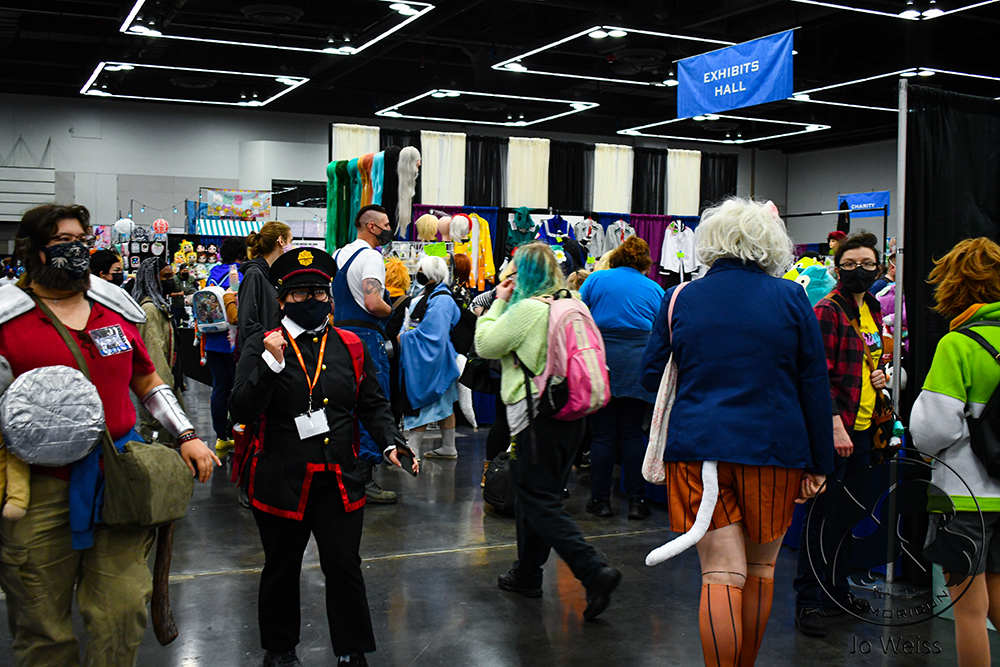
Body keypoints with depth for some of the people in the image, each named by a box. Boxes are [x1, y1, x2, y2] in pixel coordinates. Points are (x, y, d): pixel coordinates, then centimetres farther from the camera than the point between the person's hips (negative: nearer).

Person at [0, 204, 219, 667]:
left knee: (124, 614, 2)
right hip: (41, 487, -3)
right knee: (43, 627, 7)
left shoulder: (116, 311, 13)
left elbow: (148, 382, 22)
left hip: (119, 479, 3)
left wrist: (187, 436, 12)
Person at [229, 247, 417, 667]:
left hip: (340, 479, 2)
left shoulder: (351, 346, 8)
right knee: (282, 569, 15)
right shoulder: (261, 347, -1)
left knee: (344, 566, 6)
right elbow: (242, 411, -11)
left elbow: (373, 404, 11)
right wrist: (271, 363, -21)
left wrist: (390, 442, -6)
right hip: (281, 480, -1)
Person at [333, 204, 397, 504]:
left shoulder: (338, 254, 16)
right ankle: (365, 479, -7)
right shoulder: (370, 256, -13)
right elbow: (373, 303, -24)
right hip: (366, 335, -9)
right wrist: (391, 310, -6)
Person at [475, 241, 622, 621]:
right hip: (570, 416, 9)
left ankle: (594, 573, -14)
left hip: (536, 418, -8)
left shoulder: (527, 309, -15)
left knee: (539, 501, -4)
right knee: (537, 496, 18)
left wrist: (499, 302, 3)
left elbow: (486, 344, -7)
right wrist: (506, 302, 20)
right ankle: (526, 575, 28)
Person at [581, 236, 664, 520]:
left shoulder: (596, 280, 8)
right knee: (632, 433, 7)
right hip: (637, 366, 1)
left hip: (600, 360, -1)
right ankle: (636, 500, 8)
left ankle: (601, 499, 10)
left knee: (602, 433, 4)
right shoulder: (655, 290, 10)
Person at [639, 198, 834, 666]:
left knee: (721, 575, -1)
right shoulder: (791, 298, 0)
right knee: (760, 567, 18)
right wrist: (819, 463, 6)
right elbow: (815, 386, 0)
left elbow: (650, 376, 7)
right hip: (775, 450, 0)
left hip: (697, 446, 0)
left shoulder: (678, 299, 1)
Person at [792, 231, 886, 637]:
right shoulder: (827, 311, -11)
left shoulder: (873, 310, 14)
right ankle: (808, 600, 6)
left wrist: (880, 372, 7)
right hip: (835, 428, -8)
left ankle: (836, 589, 30)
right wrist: (836, 426, -24)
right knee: (822, 514, -3)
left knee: (850, 512, 16)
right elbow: (820, 375, -17)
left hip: (862, 428, 8)